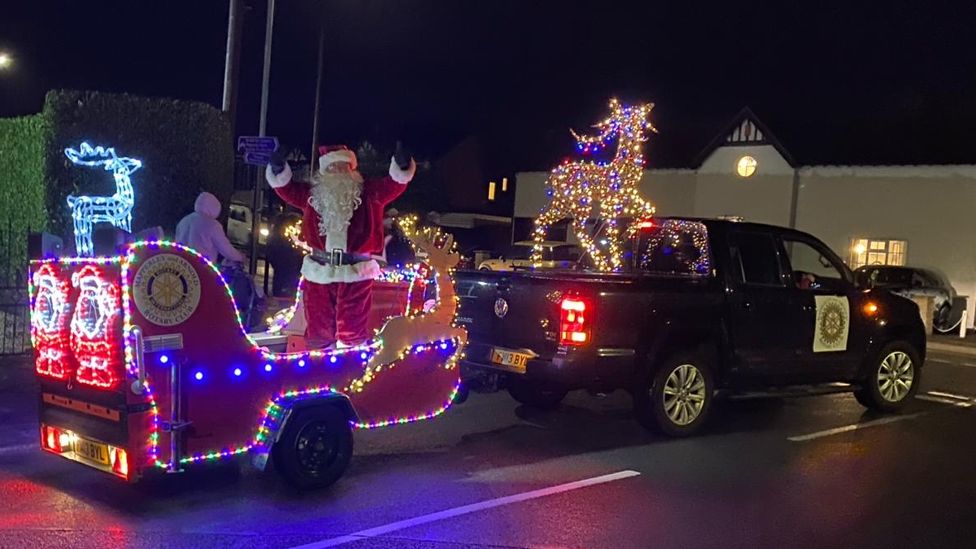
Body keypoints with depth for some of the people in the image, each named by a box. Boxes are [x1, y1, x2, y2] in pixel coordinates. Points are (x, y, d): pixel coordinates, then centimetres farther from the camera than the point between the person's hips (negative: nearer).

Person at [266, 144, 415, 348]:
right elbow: (287, 188, 9)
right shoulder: (312, 194, 10)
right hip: (319, 271, 3)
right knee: (318, 327, 13)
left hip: (355, 272, -2)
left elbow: (394, 184, -8)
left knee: (352, 330, 3)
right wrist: (279, 170, -12)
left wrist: (401, 166, -29)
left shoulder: (368, 193, 3)